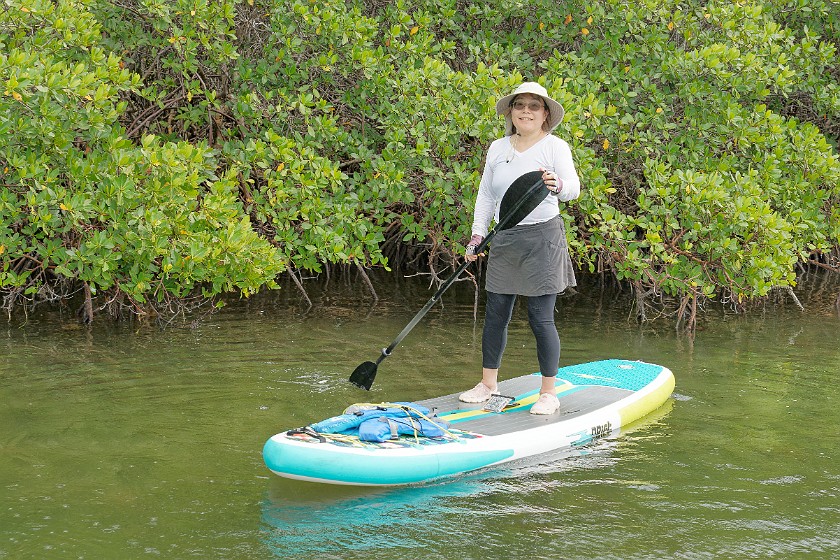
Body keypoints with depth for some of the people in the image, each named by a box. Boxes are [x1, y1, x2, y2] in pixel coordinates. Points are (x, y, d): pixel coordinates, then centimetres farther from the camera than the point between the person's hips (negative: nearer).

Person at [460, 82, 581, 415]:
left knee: (541, 318, -4)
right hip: (505, 239, 5)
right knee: (495, 314, 8)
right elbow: (486, 195, 16)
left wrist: (558, 185, -41)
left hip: (543, 239, -5)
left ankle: (549, 393, 6)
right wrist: (477, 234, 8)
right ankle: (488, 384, 22)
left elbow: (573, 187, -18)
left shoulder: (555, 147, -5)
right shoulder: (497, 148, 10)